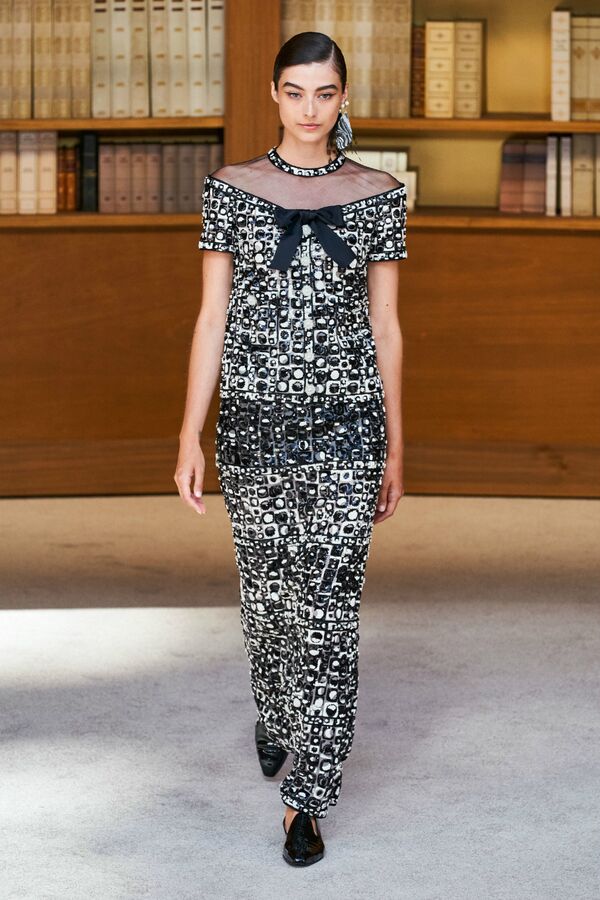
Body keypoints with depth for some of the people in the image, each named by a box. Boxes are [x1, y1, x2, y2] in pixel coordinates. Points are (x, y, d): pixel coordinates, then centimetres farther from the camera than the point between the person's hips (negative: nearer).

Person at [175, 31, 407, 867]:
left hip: (346, 422, -1)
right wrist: (191, 437, -3)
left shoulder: (378, 194, 1)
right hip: (255, 420, 1)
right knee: (266, 587, 16)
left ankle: (306, 798, 1)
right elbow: (212, 318, 1)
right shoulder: (231, 188, 0)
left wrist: (396, 448, 5)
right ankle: (277, 715, 46)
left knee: (330, 605, -7)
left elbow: (386, 326, 4)